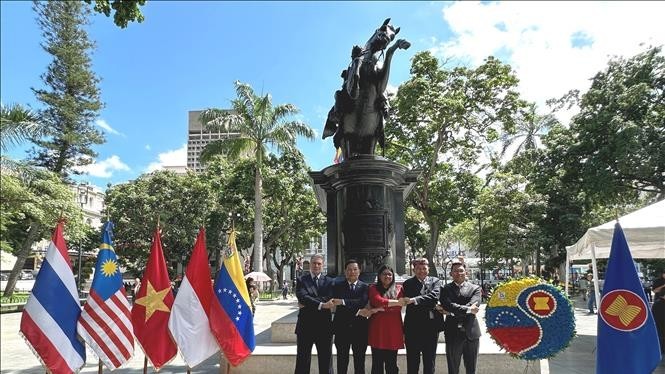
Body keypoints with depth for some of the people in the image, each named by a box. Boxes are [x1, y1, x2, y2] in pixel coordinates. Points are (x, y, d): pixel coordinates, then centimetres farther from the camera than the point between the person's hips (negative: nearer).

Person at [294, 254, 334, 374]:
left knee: (326, 360, 9)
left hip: (324, 326, 1)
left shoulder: (329, 282, 6)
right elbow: (302, 297, -16)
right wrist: (321, 305, -25)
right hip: (305, 325, -1)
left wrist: (308, 303, -15)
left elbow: (328, 300, -11)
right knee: (303, 360, 8)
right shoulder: (301, 280, 2)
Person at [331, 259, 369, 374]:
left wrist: (343, 302, -25)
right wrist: (357, 310, -17)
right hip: (342, 329, 0)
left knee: (359, 362, 8)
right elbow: (335, 303, -9)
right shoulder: (337, 286, 4)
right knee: (342, 362, 7)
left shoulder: (365, 287, 3)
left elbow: (363, 302, -15)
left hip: (359, 328, 0)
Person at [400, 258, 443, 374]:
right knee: (412, 364, 7)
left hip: (431, 327, 2)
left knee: (430, 362, 13)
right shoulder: (408, 284, 1)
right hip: (413, 328, -1)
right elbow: (408, 303, -9)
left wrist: (414, 300, -29)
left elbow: (434, 296, -15)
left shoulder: (435, 281, 4)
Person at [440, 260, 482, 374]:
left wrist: (454, 311, -14)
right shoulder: (446, 289, 3)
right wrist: (468, 309, -17)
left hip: (471, 332, 1)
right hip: (453, 334, -1)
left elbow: (474, 305, -12)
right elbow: (447, 305, -14)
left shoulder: (475, 288, 4)